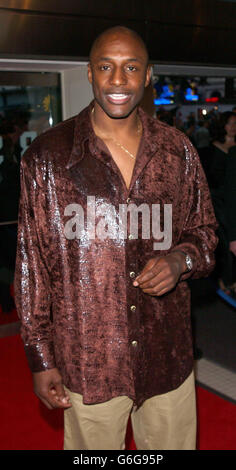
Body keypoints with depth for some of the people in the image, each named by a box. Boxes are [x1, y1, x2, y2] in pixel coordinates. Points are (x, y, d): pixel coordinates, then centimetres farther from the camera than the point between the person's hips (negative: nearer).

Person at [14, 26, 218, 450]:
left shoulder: (178, 151, 2)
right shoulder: (48, 155, -5)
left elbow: (204, 229, 13)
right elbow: (32, 261, -2)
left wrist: (180, 259, -12)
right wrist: (40, 358, -2)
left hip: (168, 356, 3)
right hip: (88, 362, -2)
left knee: (174, 444, 17)